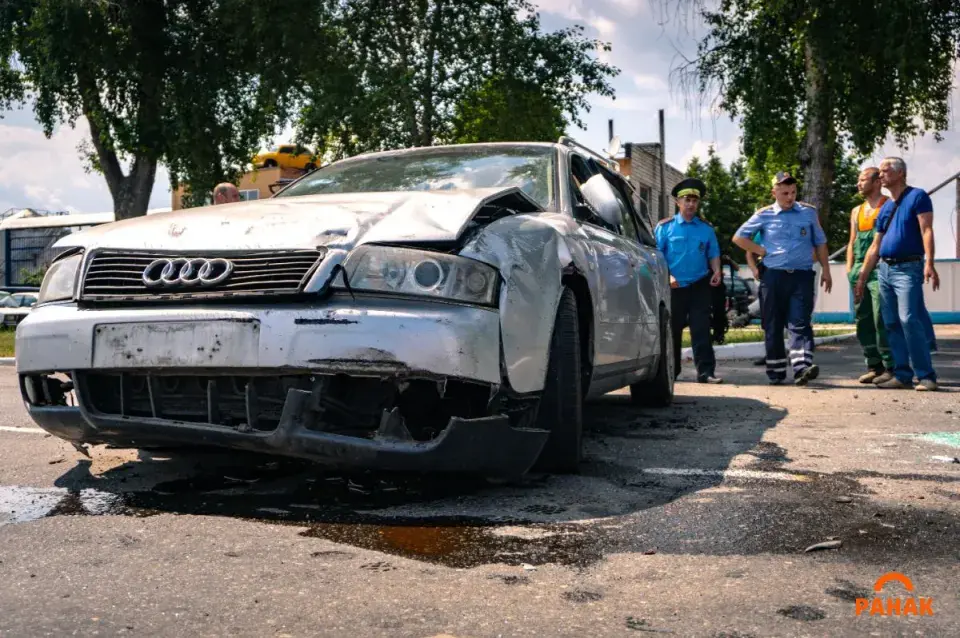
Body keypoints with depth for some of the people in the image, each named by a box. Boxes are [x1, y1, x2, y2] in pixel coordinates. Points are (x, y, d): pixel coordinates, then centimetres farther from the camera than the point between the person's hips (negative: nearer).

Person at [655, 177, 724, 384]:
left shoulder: (706, 229, 10)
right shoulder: (665, 227, 2)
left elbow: (713, 253, 14)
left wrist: (716, 271, -5)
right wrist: (667, 276, -14)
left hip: (699, 286, 1)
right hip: (674, 287, -1)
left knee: (701, 330, -5)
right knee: (672, 330, 8)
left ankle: (706, 371, -5)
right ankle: (670, 371, 20)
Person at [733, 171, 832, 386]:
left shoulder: (808, 213, 9)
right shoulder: (764, 215, 5)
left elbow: (820, 243, 15)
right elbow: (739, 237, 11)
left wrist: (826, 270, 8)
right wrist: (761, 251, 1)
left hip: (802, 275, 0)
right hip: (774, 276, 1)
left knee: (800, 323, -12)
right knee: (773, 326, 5)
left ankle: (802, 367, -23)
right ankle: (776, 372, 14)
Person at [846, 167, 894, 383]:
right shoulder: (857, 211, 21)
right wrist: (849, 267, 12)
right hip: (859, 269, 7)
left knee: (881, 319, -12)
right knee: (863, 319, 7)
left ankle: (890, 366, -7)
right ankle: (874, 365, 14)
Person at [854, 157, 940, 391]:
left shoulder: (917, 196, -2)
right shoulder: (885, 208, 18)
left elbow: (926, 230, -13)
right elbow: (875, 247, 20)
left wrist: (929, 263, -25)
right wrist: (861, 279, 17)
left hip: (908, 268, -8)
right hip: (884, 270, 8)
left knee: (909, 320, -16)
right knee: (892, 324, 6)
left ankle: (926, 375, -12)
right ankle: (902, 374, 10)